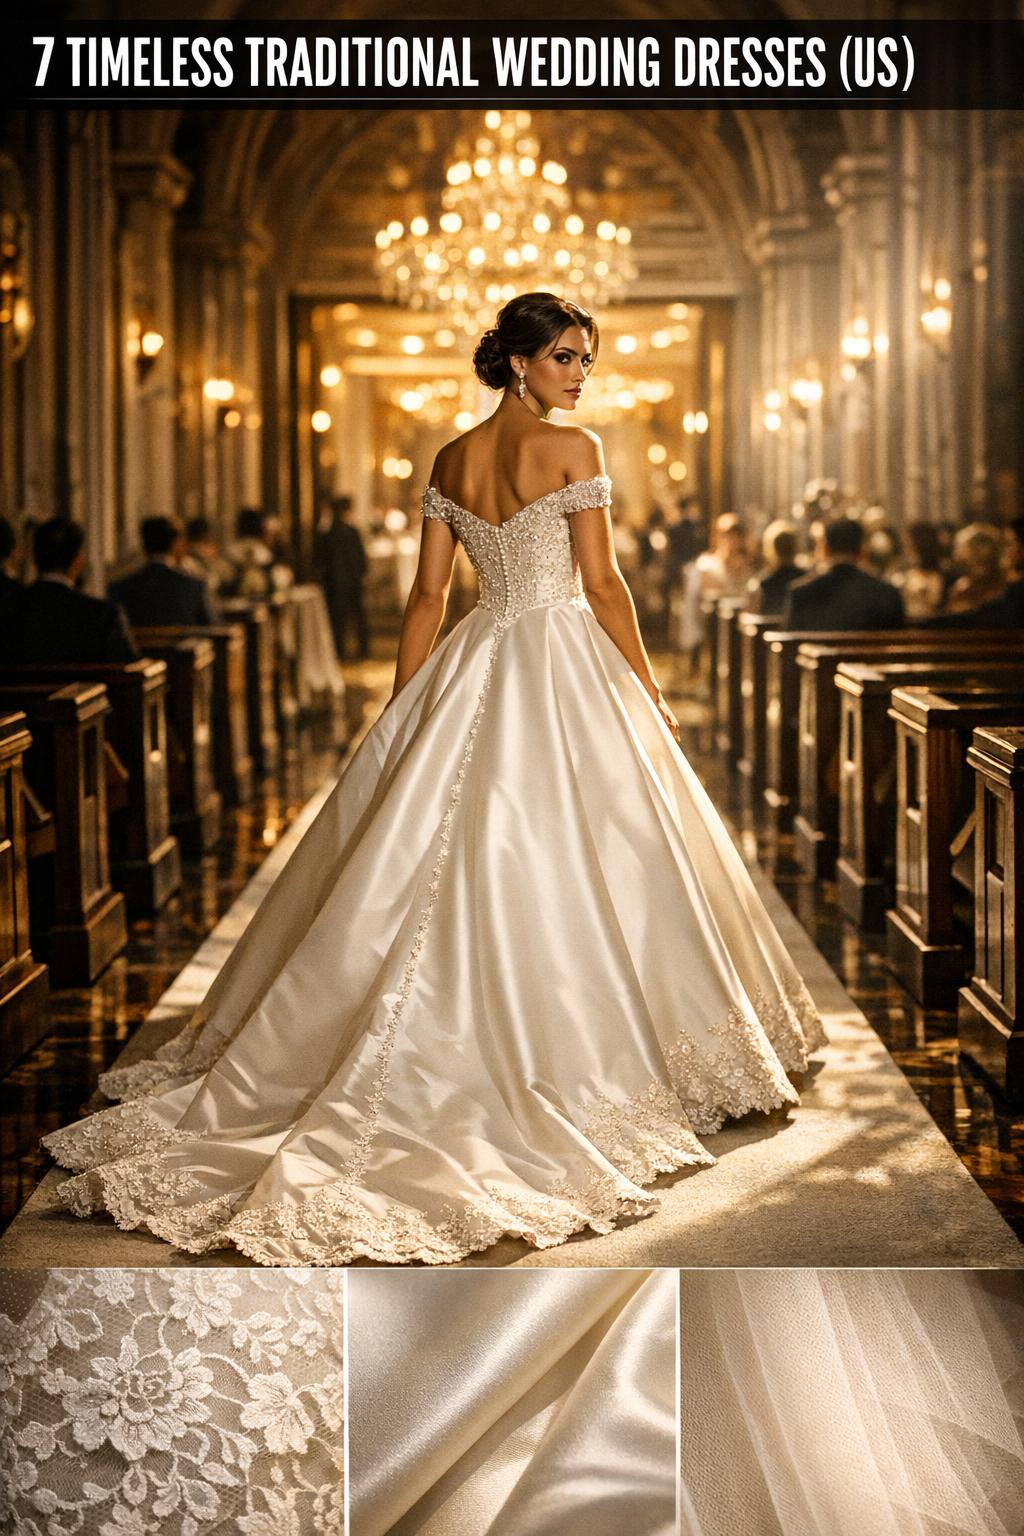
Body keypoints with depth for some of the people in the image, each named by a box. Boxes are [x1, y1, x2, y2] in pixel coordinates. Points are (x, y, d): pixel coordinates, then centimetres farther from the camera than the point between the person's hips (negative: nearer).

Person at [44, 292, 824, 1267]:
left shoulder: (450, 462, 9)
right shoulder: (572, 449, -8)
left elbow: (427, 595, 9)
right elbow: (602, 584, -8)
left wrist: (399, 717, 13)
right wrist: (649, 690, 1)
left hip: (471, 669, 6)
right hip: (565, 671, -6)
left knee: (433, 861, 10)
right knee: (568, 866, 1)